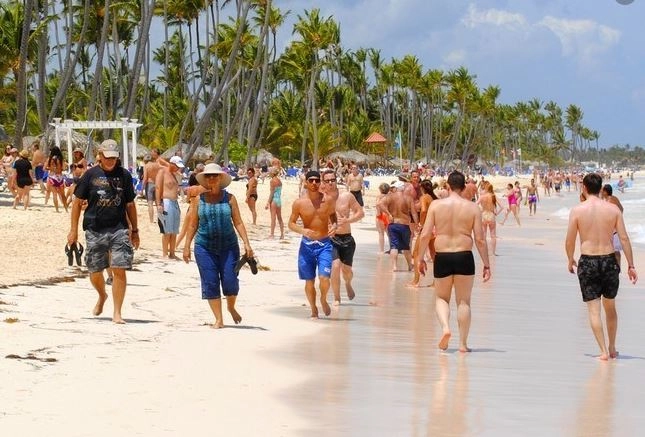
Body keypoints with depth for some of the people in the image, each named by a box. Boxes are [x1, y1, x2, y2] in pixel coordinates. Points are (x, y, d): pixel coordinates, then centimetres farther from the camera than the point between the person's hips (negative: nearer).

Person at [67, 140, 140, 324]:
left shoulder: (124, 175, 6)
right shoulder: (90, 175, 2)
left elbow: (130, 205, 13)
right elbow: (77, 201, 6)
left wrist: (134, 231, 14)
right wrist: (73, 229, 2)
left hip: (119, 229, 0)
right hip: (94, 230, 0)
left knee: (119, 270, -10)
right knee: (94, 271, 9)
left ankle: (117, 313, -5)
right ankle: (102, 296, 41)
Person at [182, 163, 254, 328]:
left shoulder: (229, 198, 3)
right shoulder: (198, 199, 5)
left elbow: (238, 222, 3)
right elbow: (193, 224, 9)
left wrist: (246, 243, -5)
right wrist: (187, 245, 6)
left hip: (228, 246, -1)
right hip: (205, 247, 1)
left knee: (230, 281, -4)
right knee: (210, 283, -1)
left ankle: (231, 307, 27)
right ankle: (219, 319, 8)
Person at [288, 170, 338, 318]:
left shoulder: (328, 200, -3)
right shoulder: (299, 203, -5)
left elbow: (333, 216, 12)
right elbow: (291, 223, 1)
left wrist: (335, 226, -10)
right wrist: (302, 230, -19)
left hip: (324, 244, -1)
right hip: (307, 244, 1)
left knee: (324, 278, -15)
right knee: (309, 280, 8)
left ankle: (323, 300, 17)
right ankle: (313, 309, 27)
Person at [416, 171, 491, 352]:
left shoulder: (436, 205, -1)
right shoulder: (473, 208, -1)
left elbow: (425, 235, -3)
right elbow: (480, 239, -2)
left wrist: (420, 258, 9)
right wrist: (486, 264, 4)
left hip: (442, 257, 0)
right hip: (464, 257, 0)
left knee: (441, 298, 16)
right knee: (464, 301, 10)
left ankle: (445, 327, -10)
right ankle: (463, 343, 10)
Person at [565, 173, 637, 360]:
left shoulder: (577, 210, -7)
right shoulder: (613, 209, -2)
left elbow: (569, 241, -3)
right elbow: (624, 238, -3)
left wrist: (570, 261, 15)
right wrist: (630, 265, 4)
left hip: (587, 262, -2)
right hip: (609, 260, 2)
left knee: (594, 309, 3)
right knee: (610, 307, 19)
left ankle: (604, 351, -4)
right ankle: (612, 348, 28)